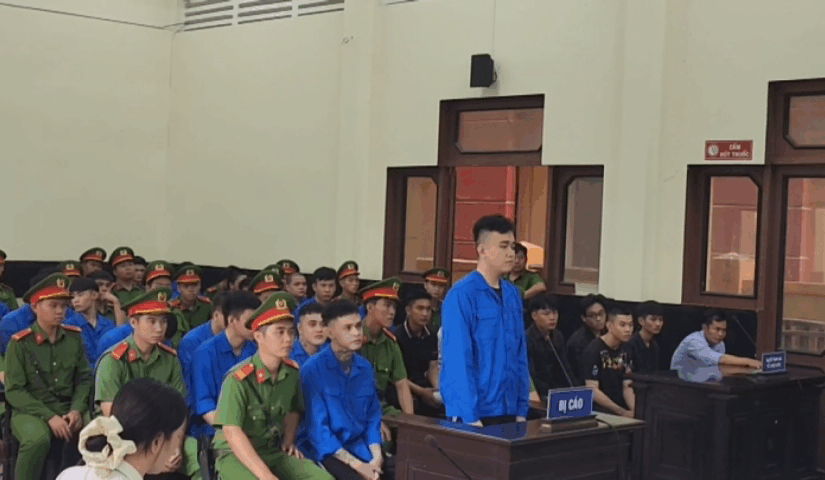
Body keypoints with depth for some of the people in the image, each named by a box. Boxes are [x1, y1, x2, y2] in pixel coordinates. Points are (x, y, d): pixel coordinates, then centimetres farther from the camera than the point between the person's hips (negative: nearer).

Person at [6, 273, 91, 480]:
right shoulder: (20, 343, -6)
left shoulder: (74, 337, 5)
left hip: (68, 410, 3)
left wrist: (76, 410, -11)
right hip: (30, 411, -3)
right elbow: (14, 391, -8)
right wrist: (49, 416, -17)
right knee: (38, 439, -37)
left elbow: (83, 379, 8)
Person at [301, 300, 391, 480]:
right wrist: (356, 464, -17)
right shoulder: (313, 370, -12)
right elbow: (317, 427, -14)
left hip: (361, 447, 5)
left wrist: (376, 457, -6)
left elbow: (373, 416, 11)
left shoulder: (365, 367, 6)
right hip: (326, 452, -5)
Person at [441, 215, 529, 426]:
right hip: (475, 414, -6)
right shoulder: (462, 295, -12)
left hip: (508, 412, 6)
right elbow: (458, 359, -16)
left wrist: (522, 409, 7)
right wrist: (469, 417, -19)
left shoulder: (513, 294, 8)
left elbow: (520, 355, 11)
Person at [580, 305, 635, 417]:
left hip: (622, 409, 6)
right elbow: (592, 390, -13)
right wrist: (623, 412, -18)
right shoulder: (593, 351, -8)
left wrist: (634, 410, -10)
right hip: (600, 411, -6)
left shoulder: (624, 352, 14)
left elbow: (627, 387, 10)